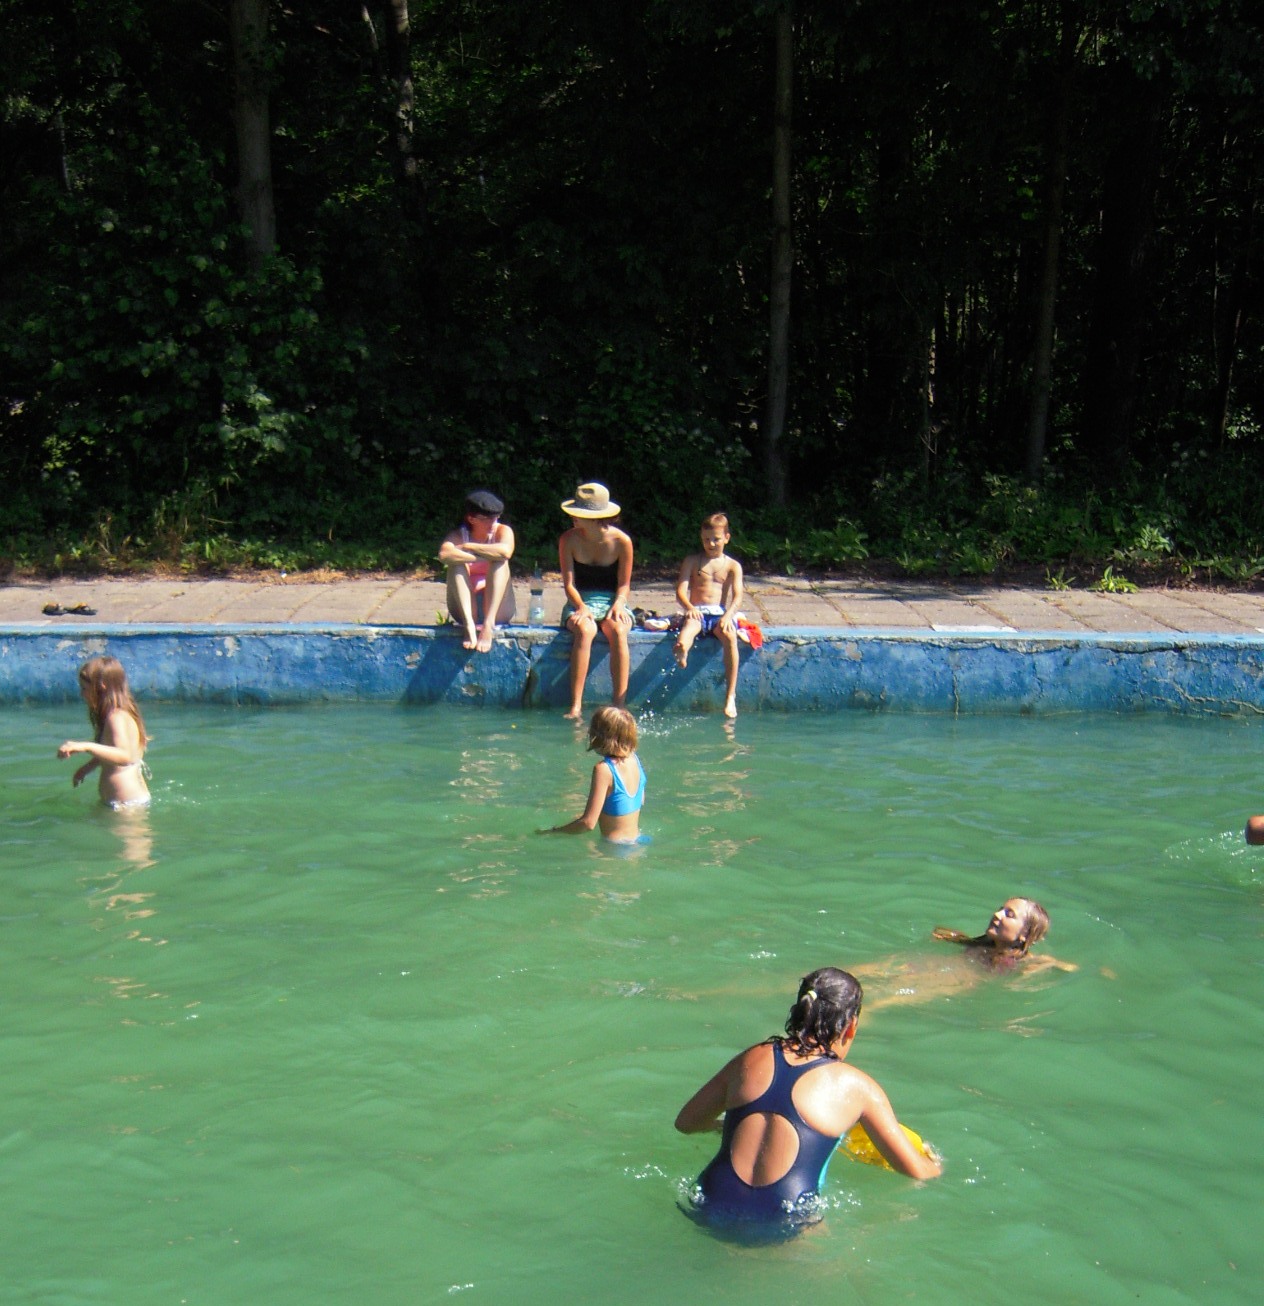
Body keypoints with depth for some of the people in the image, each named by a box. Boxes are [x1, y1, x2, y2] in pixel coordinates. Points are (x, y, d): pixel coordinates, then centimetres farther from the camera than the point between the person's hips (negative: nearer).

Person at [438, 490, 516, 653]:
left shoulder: (503, 531, -2)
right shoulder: (458, 535, -2)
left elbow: (505, 551, -28)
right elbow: (444, 555, -28)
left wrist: (468, 547, -20)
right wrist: (483, 557, -28)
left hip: (496, 607, 0)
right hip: (466, 605, 0)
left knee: (500, 562, -23)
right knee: (457, 563, -21)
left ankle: (488, 625, -39)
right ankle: (469, 624, -40)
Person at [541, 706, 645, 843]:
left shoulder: (603, 769, -18)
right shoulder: (634, 759, 2)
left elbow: (588, 823, -19)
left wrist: (553, 832, -6)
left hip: (614, 847, -8)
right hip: (636, 841, 8)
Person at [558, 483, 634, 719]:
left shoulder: (621, 541, -6)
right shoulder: (569, 539, -4)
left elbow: (624, 584, 2)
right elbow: (569, 583, -3)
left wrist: (618, 605, -17)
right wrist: (582, 607, -20)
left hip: (612, 602, 0)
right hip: (580, 604, 0)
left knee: (618, 632, -34)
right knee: (585, 631, -35)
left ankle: (619, 707, -34)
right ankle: (576, 707, -38)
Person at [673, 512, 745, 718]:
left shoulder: (733, 566, 14)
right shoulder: (692, 561, 15)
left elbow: (737, 596, -1)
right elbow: (681, 590, 3)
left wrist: (728, 615, -22)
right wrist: (689, 607, -20)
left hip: (721, 613, -2)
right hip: (698, 612, 2)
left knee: (730, 636, -33)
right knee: (689, 626, -34)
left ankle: (730, 697, -34)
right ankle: (682, 649, -70)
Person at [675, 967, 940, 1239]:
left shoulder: (752, 1059, 12)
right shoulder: (856, 1086, 4)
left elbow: (686, 1121, 23)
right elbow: (917, 1171, 10)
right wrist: (934, 1166, 34)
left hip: (709, 1213, 5)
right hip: (781, 1225, -4)